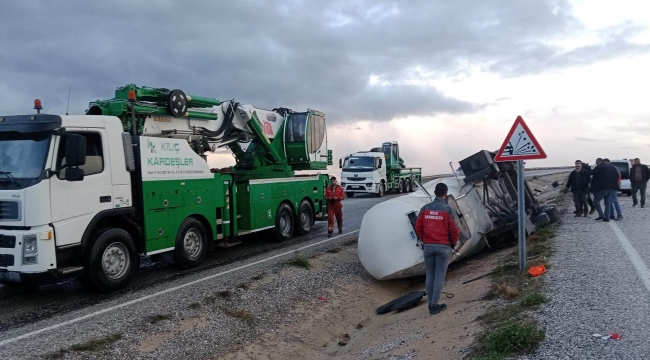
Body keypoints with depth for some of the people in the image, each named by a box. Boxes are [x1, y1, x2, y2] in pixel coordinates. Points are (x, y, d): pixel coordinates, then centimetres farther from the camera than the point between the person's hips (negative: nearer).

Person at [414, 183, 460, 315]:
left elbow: (418, 227, 2)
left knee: (430, 275, 12)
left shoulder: (425, 208, 1)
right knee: (439, 276, 3)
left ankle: (430, 304, 17)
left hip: (428, 246, 3)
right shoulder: (448, 210, -10)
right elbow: (454, 230, -10)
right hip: (443, 247, -3)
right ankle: (434, 305, 3)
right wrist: (453, 243, 8)